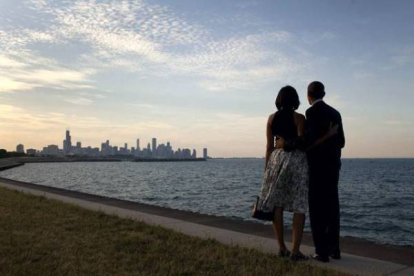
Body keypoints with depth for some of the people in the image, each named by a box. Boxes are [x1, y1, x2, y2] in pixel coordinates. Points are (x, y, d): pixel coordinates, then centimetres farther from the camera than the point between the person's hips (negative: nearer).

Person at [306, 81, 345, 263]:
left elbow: (313, 140, -19)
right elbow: (340, 142, 12)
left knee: (317, 209, -3)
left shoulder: (311, 112, -11)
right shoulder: (334, 113, 12)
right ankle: (334, 248, 18)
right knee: (331, 207, 12)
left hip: (317, 166, -7)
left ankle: (322, 251, 0)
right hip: (333, 165, 7)